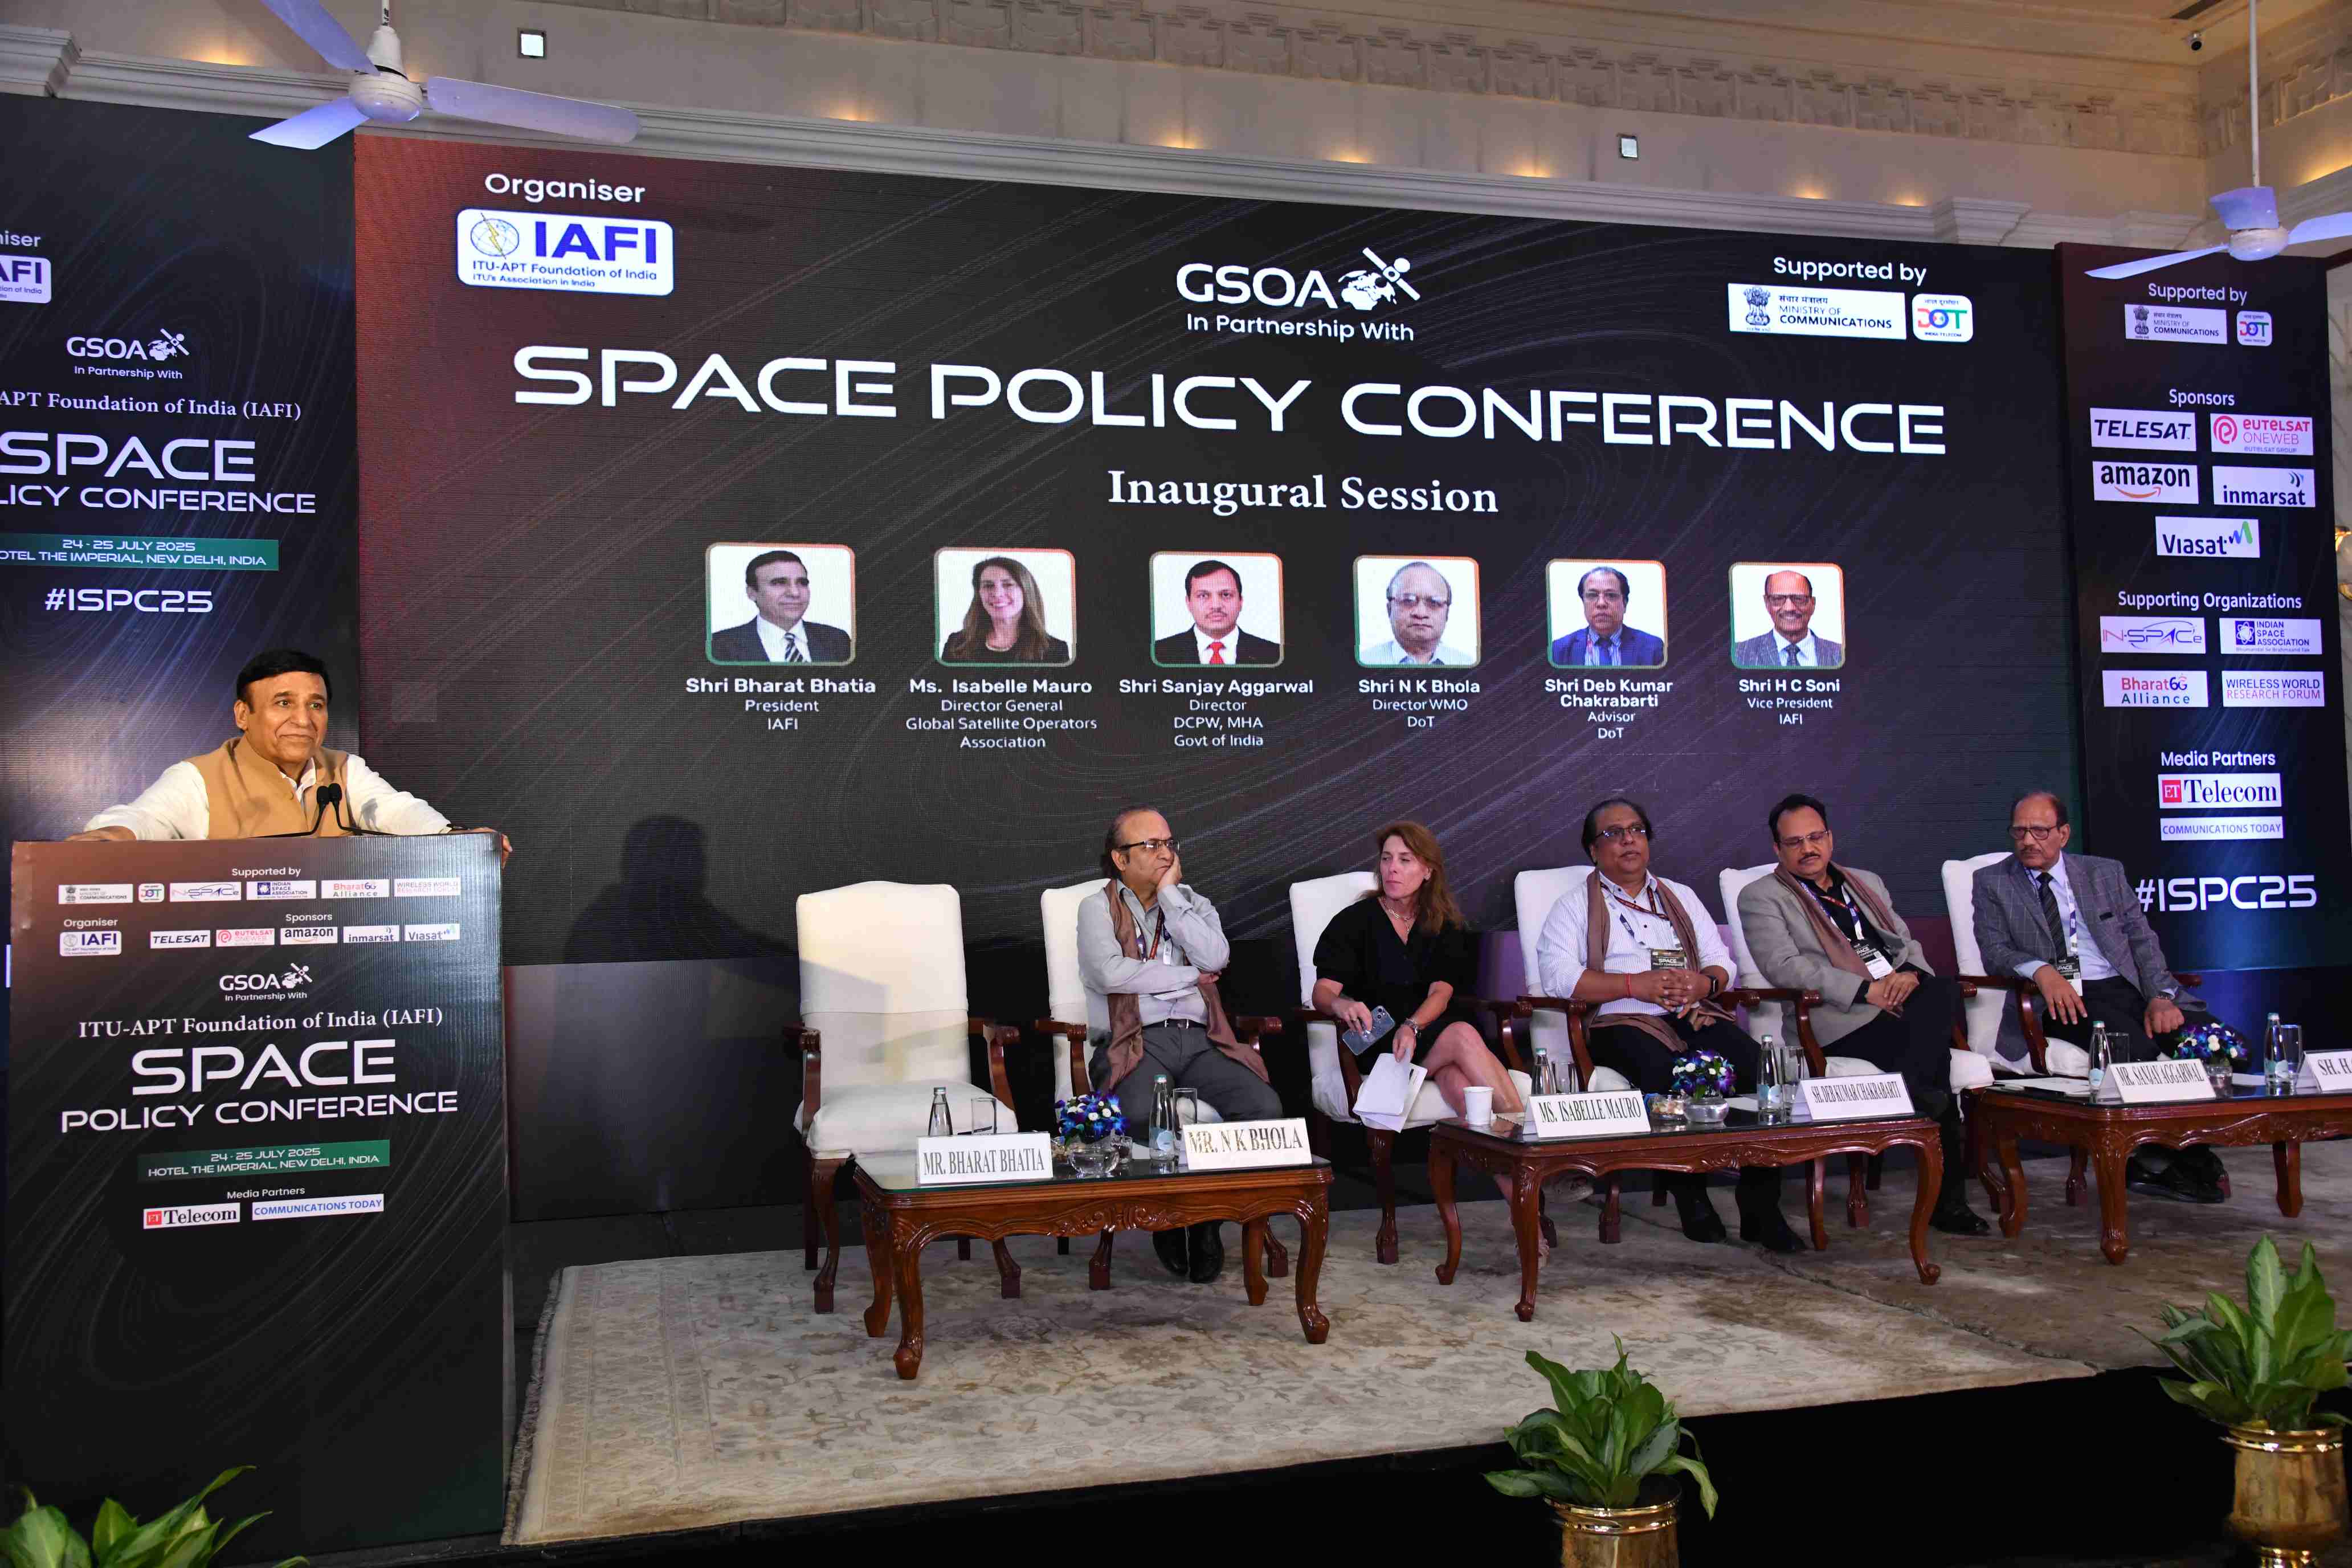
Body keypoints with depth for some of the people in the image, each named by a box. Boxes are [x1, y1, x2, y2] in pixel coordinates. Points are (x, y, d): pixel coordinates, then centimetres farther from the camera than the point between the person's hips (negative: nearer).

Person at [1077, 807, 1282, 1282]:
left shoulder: (1194, 904, 21)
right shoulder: (1099, 908, 10)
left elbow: (1215, 958, -1)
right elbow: (1110, 973, -10)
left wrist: (1170, 894, 2)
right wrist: (1189, 976, -1)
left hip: (1200, 1040, 4)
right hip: (1136, 1042, -3)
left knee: (1264, 1106, -24)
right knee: (1140, 1115, -36)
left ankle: (1208, 1215, -4)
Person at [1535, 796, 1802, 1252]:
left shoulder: (1680, 897, 27)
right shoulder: (1576, 906, 12)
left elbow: (1723, 963, 20)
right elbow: (1557, 975, -6)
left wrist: (1703, 982, -5)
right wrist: (1635, 984, -14)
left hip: (1694, 1016, 4)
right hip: (1623, 1023, -4)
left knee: (1755, 1065, -26)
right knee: (1664, 1072, -37)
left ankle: (1760, 1205, -18)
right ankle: (1689, 1194, -19)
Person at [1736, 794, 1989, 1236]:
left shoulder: (1866, 883, 28)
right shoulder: (1761, 897, 7)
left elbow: (1907, 941, 24)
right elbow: (1783, 966, -8)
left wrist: (1911, 974, -2)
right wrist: (1866, 989, -16)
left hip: (1906, 1001, 6)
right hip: (1844, 1021, -6)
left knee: (1943, 991, -28)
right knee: (1935, 1054, -29)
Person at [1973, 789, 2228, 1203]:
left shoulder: (2106, 874, 19)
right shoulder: (1992, 883, 12)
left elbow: (2142, 941, 14)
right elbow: (1995, 951, 0)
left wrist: (2160, 997, -5)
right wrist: (2040, 971, -22)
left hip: (2124, 988, 4)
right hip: (2060, 1001, -4)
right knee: (2131, 1042, -35)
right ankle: (2164, 1157, -15)